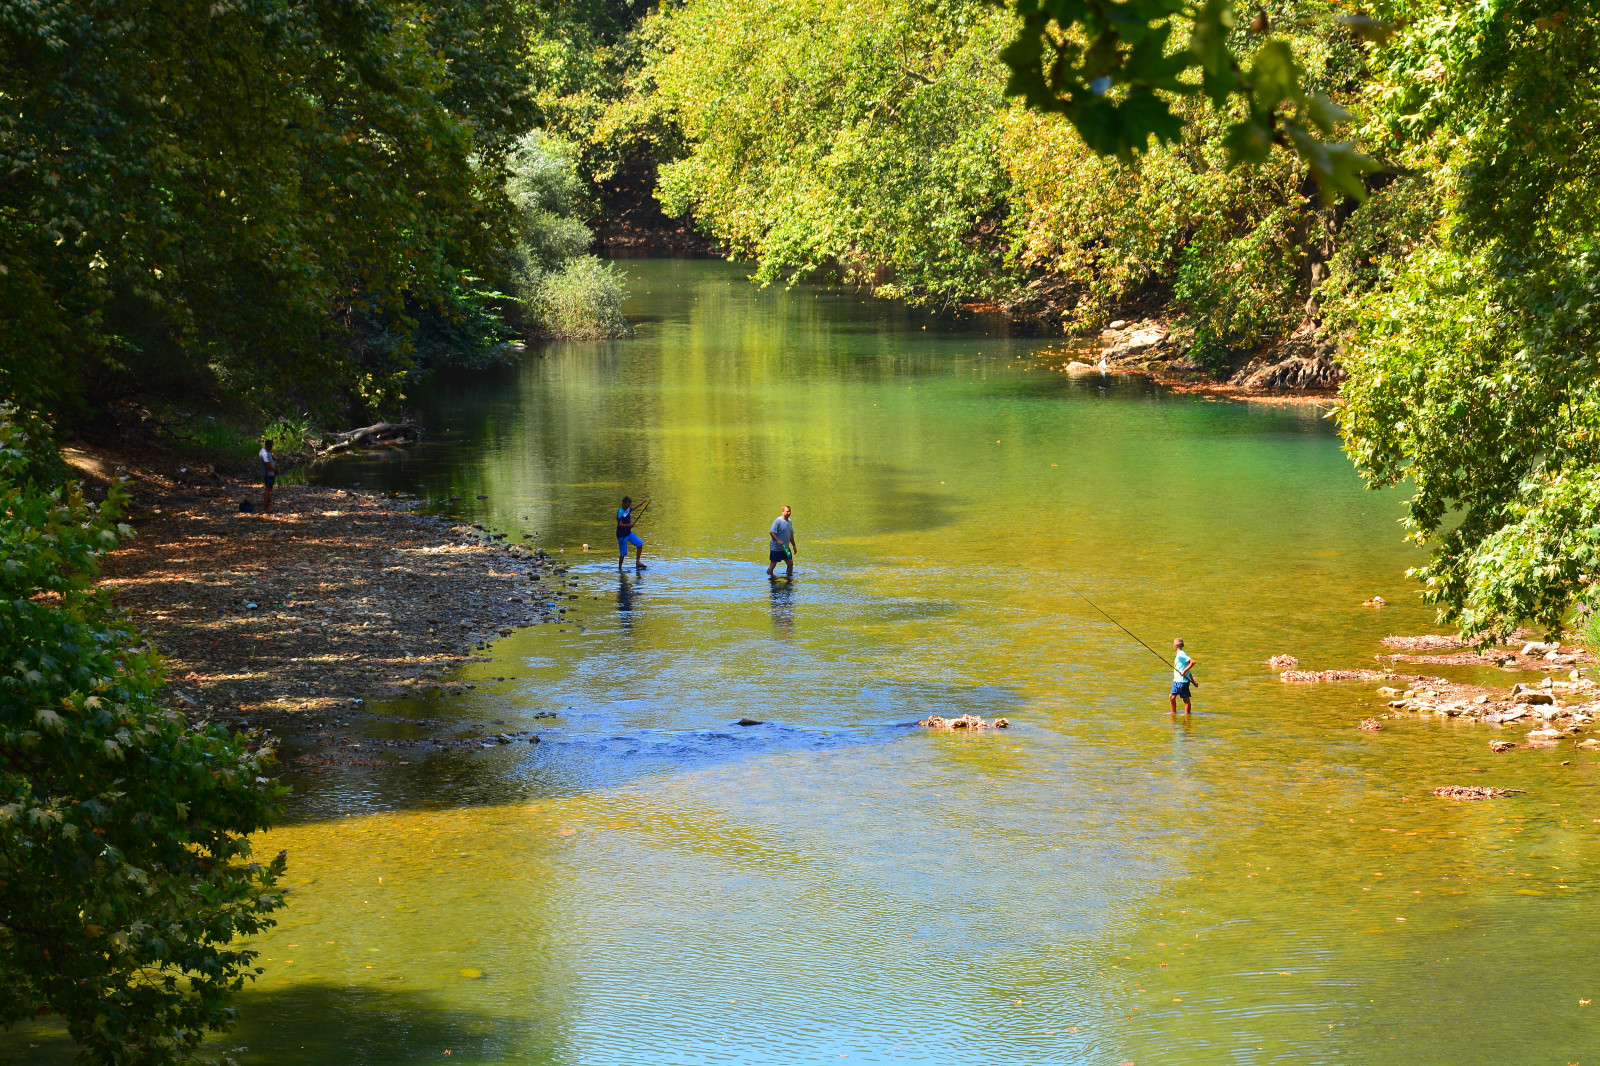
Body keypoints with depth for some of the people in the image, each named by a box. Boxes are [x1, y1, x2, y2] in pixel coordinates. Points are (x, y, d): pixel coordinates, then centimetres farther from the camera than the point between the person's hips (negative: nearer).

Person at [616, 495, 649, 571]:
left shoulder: (628, 509, 4)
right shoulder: (620, 512, -20)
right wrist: (629, 525, -34)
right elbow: (620, 525, -24)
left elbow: (632, 508, 30)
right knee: (623, 553, -4)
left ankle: (637, 562, 5)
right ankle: (619, 569, 9)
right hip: (622, 535, -8)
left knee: (640, 544, -3)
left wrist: (641, 504, 36)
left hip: (629, 533, 8)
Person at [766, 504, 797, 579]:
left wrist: (794, 546, 19)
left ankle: (789, 576, 19)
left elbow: (791, 535, 20)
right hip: (776, 548, -7)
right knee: (772, 564, 1)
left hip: (786, 548, 7)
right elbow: (772, 532, -21)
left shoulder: (790, 521, 11)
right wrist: (778, 541, -34)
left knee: (790, 563, 6)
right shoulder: (777, 521, -14)